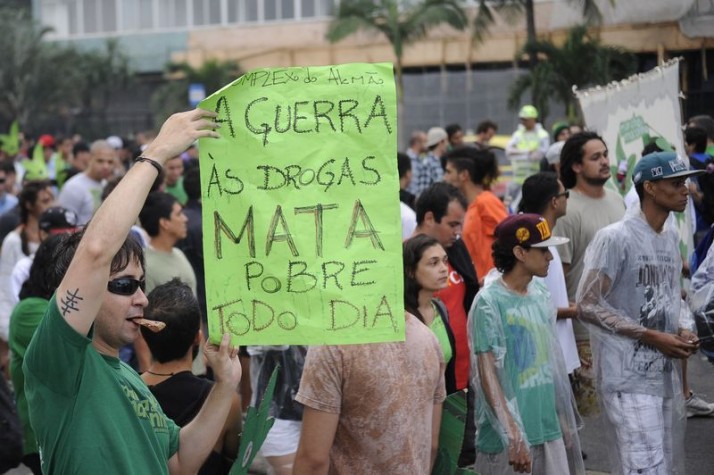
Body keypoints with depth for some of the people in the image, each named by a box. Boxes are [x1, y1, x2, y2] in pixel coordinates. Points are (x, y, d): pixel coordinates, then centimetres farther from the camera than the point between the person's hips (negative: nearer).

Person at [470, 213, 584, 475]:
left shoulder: (541, 295, 8)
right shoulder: (489, 303, -13)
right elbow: (488, 375, -15)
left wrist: (565, 420, 16)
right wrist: (513, 436, -20)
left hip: (549, 429, 6)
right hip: (510, 437, -6)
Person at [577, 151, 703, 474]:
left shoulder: (671, 237, 11)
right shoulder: (615, 238, -14)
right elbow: (588, 305, -17)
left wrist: (684, 329, 1)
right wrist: (651, 337, -19)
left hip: (667, 375, 8)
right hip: (629, 379, -8)